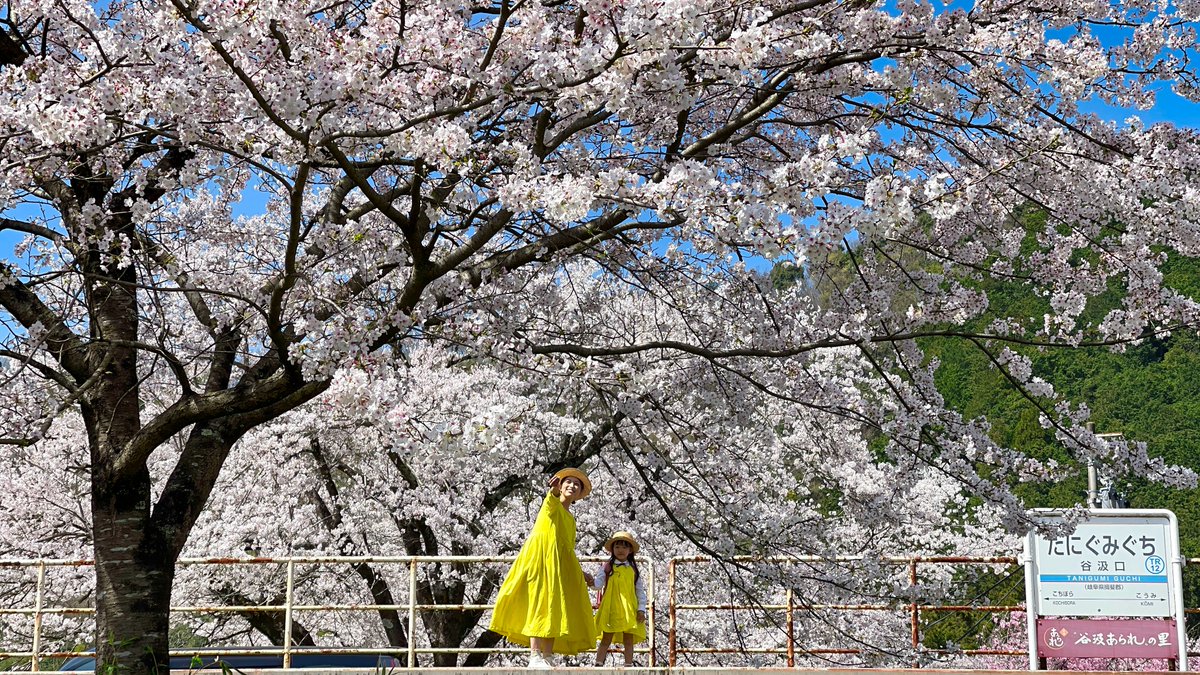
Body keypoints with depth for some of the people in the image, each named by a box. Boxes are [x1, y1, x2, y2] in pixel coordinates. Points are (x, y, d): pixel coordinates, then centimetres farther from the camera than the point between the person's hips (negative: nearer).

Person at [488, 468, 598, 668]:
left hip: (560, 565, 7)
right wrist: (554, 490, -45)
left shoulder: (571, 519, 27)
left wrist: (581, 572, 21)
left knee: (554, 608, 0)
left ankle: (547, 657, -1)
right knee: (540, 602, -17)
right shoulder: (552, 504, 7)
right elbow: (551, 498, -21)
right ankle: (535, 656, -26)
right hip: (541, 556, -7)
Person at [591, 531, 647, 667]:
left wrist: (641, 609, 1)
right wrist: (591, 581, -28)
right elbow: (598, 584, -6)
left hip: (629, 609, 2)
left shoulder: (633, 569, 9)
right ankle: (598, 665, 0)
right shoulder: (607, 567, 4)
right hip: (611, 609, -2)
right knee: (606, 639, -1)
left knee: (629, 641, 2)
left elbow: (640, 591, 10)